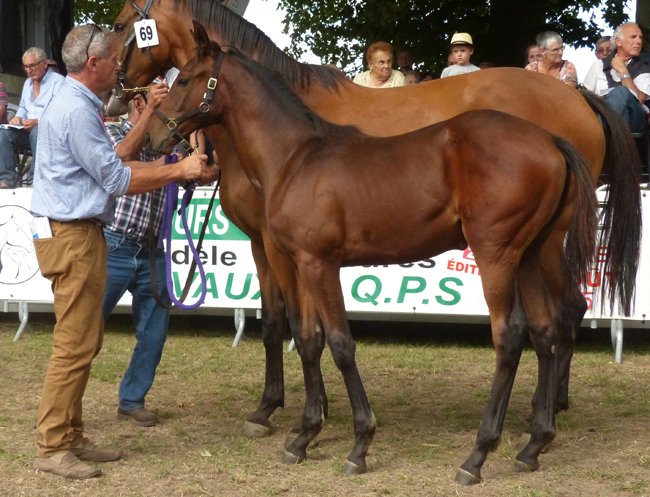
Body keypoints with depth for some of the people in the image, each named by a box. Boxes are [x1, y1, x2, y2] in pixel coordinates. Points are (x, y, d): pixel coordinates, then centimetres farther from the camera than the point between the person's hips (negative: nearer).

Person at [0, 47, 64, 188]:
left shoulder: (58, 81, -5)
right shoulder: (28, 83, 23)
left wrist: (38, 122, -26)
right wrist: (18, 118, 8)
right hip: (28, 129, 7)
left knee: (37, 132, -40)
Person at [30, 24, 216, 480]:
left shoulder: (78, 105, 16)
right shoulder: (77, 111, -17)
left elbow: (111, 167, 16)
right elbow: (118, 180, -15)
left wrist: (177, 168, 10)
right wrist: (180, 170, -6)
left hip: (79, 233, 11)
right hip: (73, 236, -11)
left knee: (86, 341, 14)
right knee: (75, 344, -7)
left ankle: (70, 436, 20)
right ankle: (53, 448, -2)